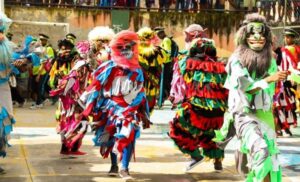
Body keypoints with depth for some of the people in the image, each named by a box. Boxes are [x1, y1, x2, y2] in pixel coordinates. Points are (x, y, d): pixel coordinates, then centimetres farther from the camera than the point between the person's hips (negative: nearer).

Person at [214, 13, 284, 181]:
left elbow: (270, 91, 14)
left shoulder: (270, 62, 5)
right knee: (260, 150, -27)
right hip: (244, 113, -5)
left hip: (265, 115, 5)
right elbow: (245, 87, -18)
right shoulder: (237, 60, -9)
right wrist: (270, 79, -27)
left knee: (271, 157, 6)